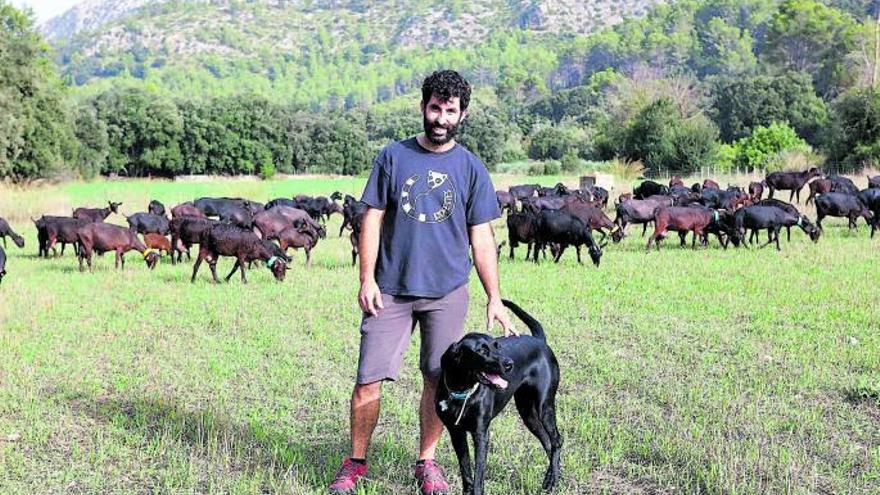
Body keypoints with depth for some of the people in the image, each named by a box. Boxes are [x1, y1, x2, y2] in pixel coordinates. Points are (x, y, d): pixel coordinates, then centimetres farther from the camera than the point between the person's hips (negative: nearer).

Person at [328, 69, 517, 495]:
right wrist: (367, 279, -5)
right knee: (369, 379, -3)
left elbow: (481, 237, 5)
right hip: (391, 290, -1)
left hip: (447, 292, 1)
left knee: (438, 380, 6)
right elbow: (373, 220, 4)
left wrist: (494, 298, 1)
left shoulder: (471, 168, 5)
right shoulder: (393, 157, 3)